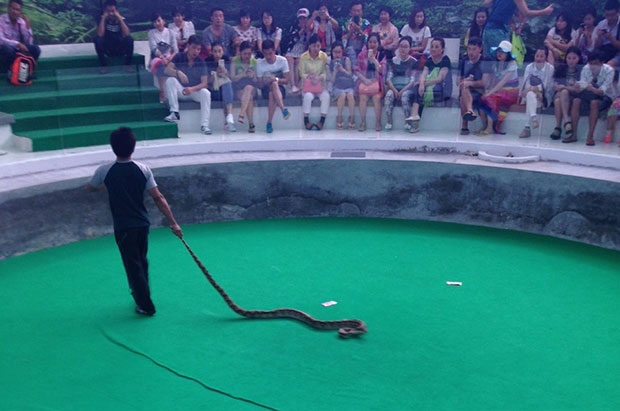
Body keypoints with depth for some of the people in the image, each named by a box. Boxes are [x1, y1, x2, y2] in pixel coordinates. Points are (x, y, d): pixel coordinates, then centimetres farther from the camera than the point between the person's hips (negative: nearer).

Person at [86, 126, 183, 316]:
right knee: (141, 261, 22)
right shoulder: (143, 169, -8)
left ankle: (146, 305, 9)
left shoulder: (104, 171, -11)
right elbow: (158, 197, -10)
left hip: (123, 227, -3)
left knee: (133, 265, 6)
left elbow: (89, 188, 10)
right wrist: (173, 223, -7)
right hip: (142, 224, 3)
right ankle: (141, 294, 39)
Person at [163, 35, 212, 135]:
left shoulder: (201, 63, -5)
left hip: (195, 90, 0)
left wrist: (192, 89, -33)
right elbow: (167, 70, -18)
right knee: (170, 80, -26)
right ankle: (174, 113, -28)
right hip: (180, 90, 1)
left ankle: (204, 125, -31)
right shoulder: (179, 57, -3)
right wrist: (178, 72, -39)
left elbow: (204, 83, -14)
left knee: (206, 93, -30)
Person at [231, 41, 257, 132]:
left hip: (251, 86, 1)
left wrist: (253, 76, -15)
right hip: (238, 88, -1)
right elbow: (232, 78, -3)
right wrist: (243, 75, -20)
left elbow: (256, 80, 9)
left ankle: (241, 114, -43)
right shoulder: (235, 61, 3)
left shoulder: (254, 61, 8)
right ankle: (251, 124, -35)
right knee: (249, 97, -33)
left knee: (248, 88, -36)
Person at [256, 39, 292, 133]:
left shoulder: (282, 60, -5)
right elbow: (260, 85, -4)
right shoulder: (260, 63, -4)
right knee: (273, 85, -35)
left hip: (280, 89, -1)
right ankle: (283, 109, -43)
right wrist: (264, 82, -27)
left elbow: (287, 80, -5)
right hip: (266, 89, 1)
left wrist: (276, 79, -24)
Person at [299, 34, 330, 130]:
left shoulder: (324, 56, 0)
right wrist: (309, 77, -25)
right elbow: (302, 73, -4)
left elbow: (325, 72, -2)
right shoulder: (303, 57, -3)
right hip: (307, 85, -1)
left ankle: (322, 121, -21)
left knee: (326, 96, -29)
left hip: (321, 85, 1)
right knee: (308, 96, -33)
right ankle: (306, 121, -20)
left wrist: (319, 77, -23)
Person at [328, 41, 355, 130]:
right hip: (337, 87, 0)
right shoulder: (330, 63, 5)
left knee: (350, 94, -32)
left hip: (349, 86, 0)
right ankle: (339, 118, -22)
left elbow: (350, 74, -4)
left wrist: (343, 70, -22)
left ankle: (352, 118, -23)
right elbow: (332, 80, 0)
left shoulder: (346, 60, 5)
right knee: (342, 94, -33)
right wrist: (335, 71, -17)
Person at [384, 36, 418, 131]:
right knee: (389, 95, -31)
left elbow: (412, 80, -3)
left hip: (408, 88, -2)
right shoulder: (393, 60, 10)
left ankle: (408, 121, -24)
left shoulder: (413, 62, 4)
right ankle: (389, 121, -25)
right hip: (394, 87, 2)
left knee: (404, 95, -35)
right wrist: (394, 90, -14)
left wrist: (402, 90, -17)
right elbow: (388, 79, 3)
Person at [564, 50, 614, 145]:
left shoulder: (609, 70, -19)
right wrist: (579, 87, -38)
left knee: (594, 102, -36)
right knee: (576, 101, -26)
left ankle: (590, 136, -34)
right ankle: (574, 135, -23)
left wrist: (593, 89, -49)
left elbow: (602, 91, -28)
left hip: (606, 96, -4)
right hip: (590, 95, 4)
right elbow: (581, 87, -13)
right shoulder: (586, 69, -9)